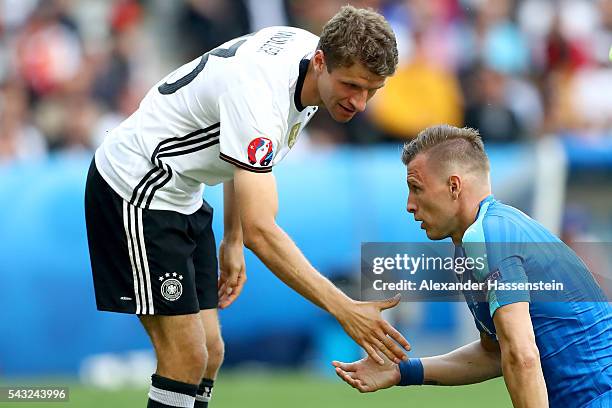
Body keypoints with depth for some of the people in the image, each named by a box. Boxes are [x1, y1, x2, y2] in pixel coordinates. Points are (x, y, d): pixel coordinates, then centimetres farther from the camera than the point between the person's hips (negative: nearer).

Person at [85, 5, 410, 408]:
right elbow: (260, 231, -40)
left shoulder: (310, 48, -6)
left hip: (182, 194, 9)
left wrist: (232, 240, 13)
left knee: (210, 352, 4)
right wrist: (344, 309, -45)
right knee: (186, 357, -14)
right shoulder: (260, 93, -34)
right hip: (138, 190, -9)